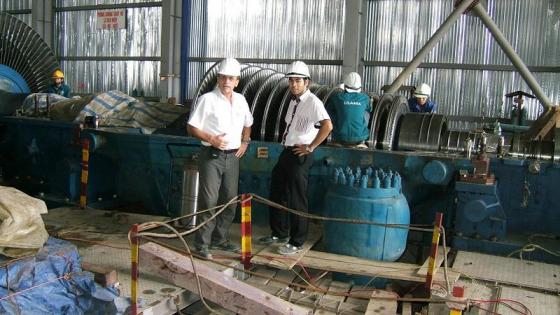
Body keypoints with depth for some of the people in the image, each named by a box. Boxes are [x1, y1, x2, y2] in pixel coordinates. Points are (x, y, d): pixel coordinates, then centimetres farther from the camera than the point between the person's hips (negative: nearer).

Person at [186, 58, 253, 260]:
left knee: (230, 201, 11)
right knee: (209, 201, -6)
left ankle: (219, 239, 25)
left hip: (232, 157, 6)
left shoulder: (240, 100, 11)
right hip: (211, 156, -6)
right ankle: (202, 244, 4)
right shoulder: (207, 99, -7)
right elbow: (191, 127, -7)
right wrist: (211, 139, -18)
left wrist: (245, 141, 12)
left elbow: (247, 123, 27)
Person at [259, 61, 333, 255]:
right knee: (277, 193, 18)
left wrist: (310, 147, -23)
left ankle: (296, 243, 14)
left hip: (300, 156, -9)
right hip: (286, 152, 9)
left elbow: (327, 126, -30)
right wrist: (286, 141, 14)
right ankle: (279, 234, 35)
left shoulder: (312, 102, -15)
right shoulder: (293, 101, 12)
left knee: (297, 200, 0)